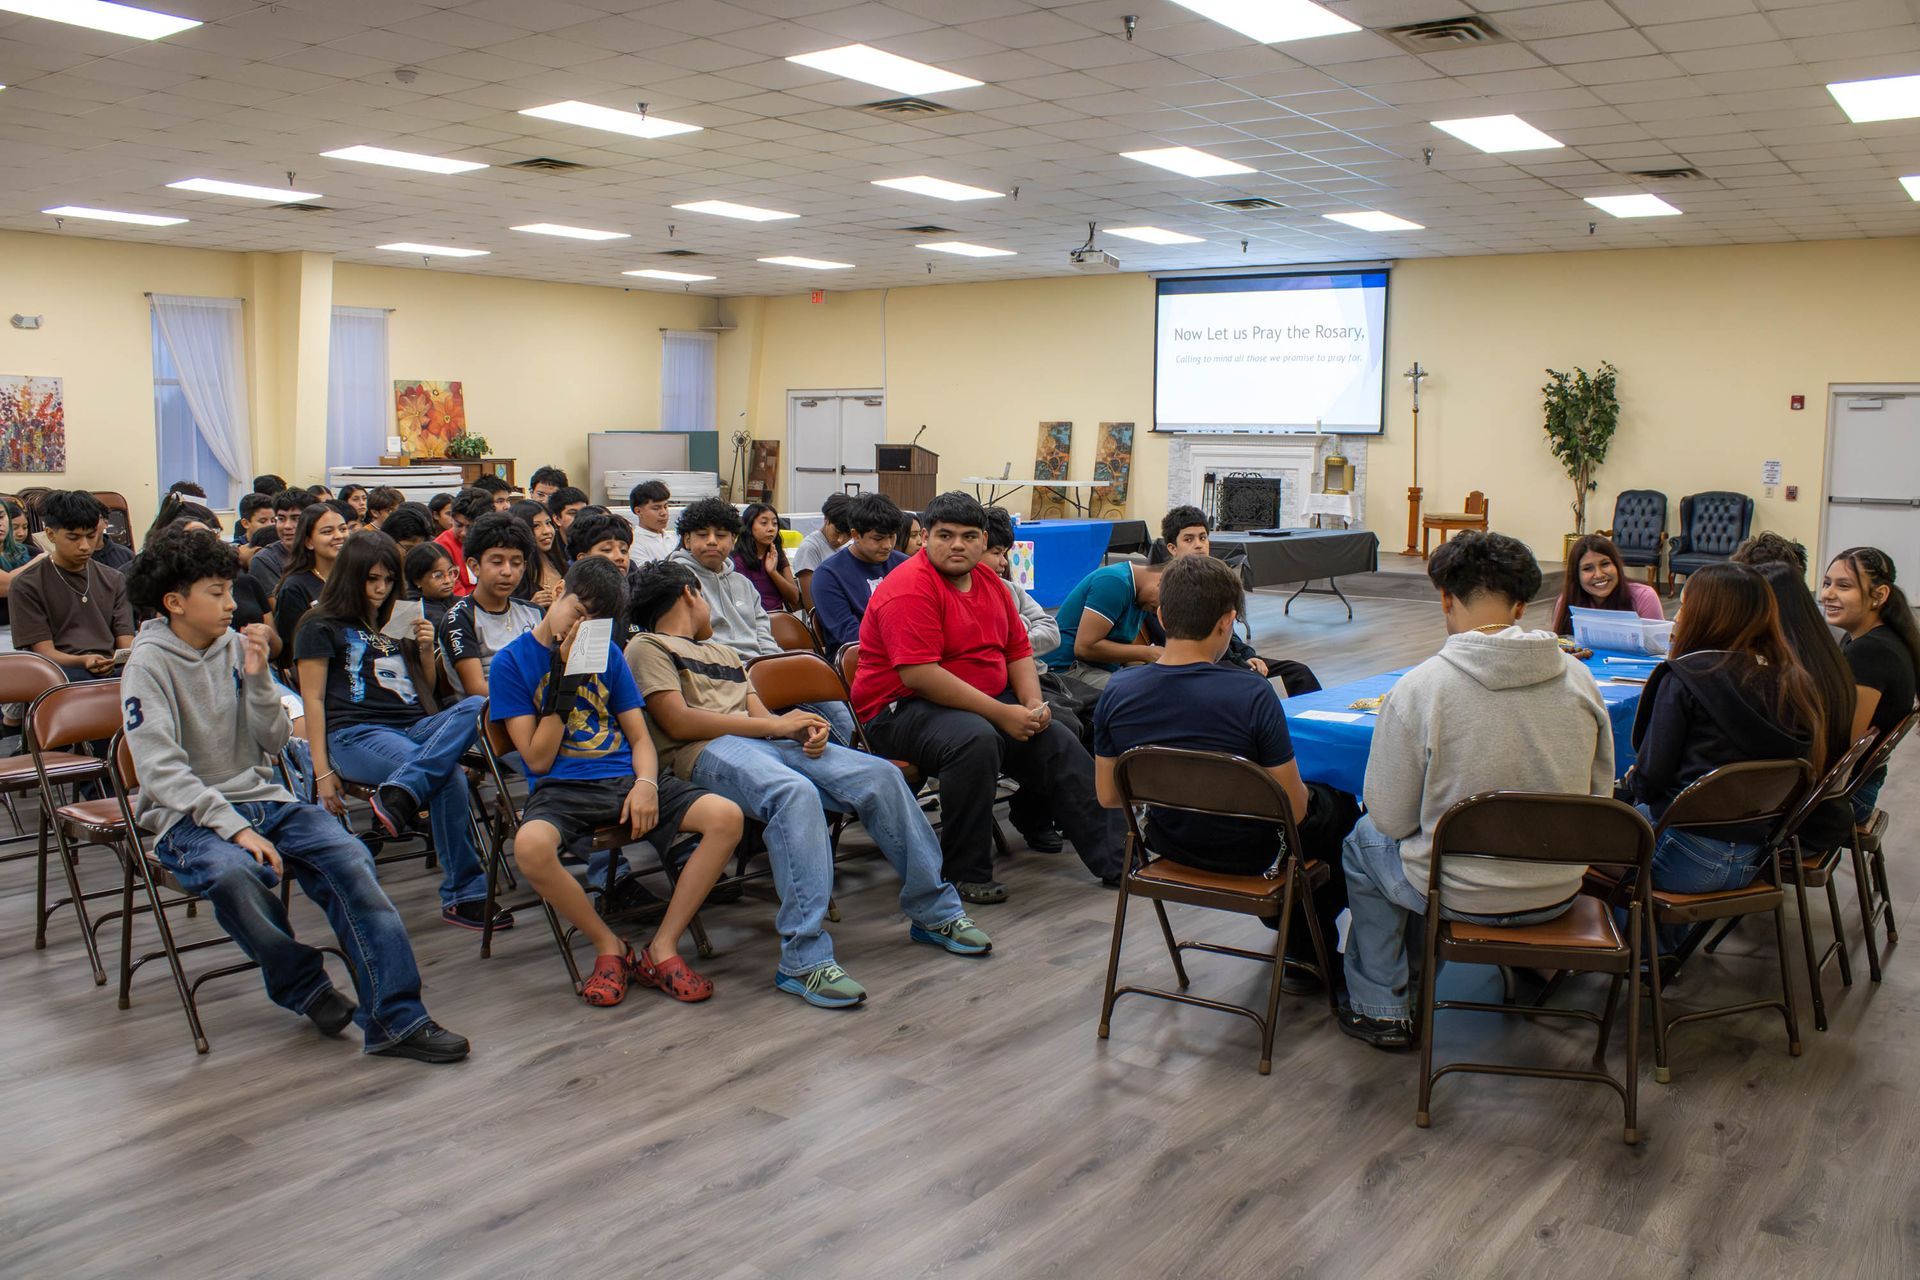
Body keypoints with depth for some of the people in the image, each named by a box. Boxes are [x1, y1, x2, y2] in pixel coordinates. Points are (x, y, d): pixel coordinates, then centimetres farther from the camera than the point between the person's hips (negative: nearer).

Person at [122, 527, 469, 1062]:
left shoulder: (237, 645, 7)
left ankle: (394, 1018, -21)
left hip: (262, 798, 5)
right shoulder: (149, 663, -6)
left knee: (350, 859, -20)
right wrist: (236, 828, -23)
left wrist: (258, 678, -9)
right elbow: (162, 770, -15)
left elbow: (274, 743, 7)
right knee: (235, 873, -36)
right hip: (189, 817, -5)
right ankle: (303, 986, -8)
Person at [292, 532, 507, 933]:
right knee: (449, 779, -33)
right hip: (356, 734, -5)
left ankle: (399, 794, -43)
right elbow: (313, 699, 2)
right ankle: (462, 895, -27)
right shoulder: (322, 627, 10)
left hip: (414, 728, 5)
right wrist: (323, 771, -7)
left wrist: (425, 650, 10)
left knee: (477, 705, -29)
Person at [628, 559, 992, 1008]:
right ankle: (804, 958, -40)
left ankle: (934, 912, -5)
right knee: (796, 793, -38)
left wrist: (802, 729, -3)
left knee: (879, 774, -14)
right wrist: (776, 724, -7)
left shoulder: (724, 654, 34)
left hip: (767, 742, 7)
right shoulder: (648, 648, 9)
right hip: (706, 752, -7)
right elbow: (678, 721, -6)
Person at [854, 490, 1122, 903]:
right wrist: (1001, 713, -24)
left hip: (987, 704, 9)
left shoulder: (990, 582, 10)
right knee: (975, 740, -36)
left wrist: (1034, 705, -5)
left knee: (1061, 744, 0)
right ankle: (967, 874, -22)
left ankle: (1114, 861, 12)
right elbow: (919, 673, -26)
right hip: (902, 710, -9)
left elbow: (1019, 651, 16)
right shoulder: (910, 587, -17)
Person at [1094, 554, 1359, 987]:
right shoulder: (1252, 694, -29)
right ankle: (1313, 949, 42)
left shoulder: (1116, 692, -15)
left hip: (1170, 845, 5)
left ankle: (1284, 917, 48)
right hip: (1248, 854, -5)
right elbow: (1293, 810, -21)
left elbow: (1108, 796, -3)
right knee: (1340, 805, 27)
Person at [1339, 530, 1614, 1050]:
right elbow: (1598, 795, 4)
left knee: (1364, 841, 26)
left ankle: (1382, 1009, 30)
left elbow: (1391, 818, -12)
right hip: (1560, 891, 5)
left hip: (1460, 895, -4)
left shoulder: (1417, 689, -20)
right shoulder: (1577, 677, -7)